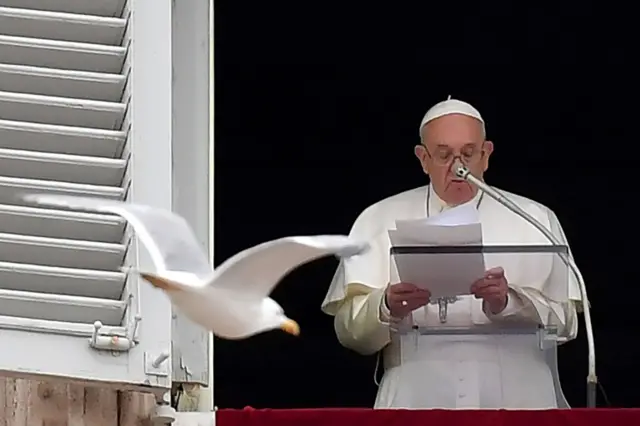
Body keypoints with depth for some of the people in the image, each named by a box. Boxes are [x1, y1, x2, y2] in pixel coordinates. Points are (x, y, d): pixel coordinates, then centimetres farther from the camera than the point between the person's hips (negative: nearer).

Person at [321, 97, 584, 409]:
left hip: (515, 401, 0)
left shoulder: (535, 220, 14)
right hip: (417, 402, 1)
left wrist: (507, 303, -13)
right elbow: (350, 329, 4)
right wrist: (387, 307, -16)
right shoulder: (379, 221, 13)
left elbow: (565, 322, 4)